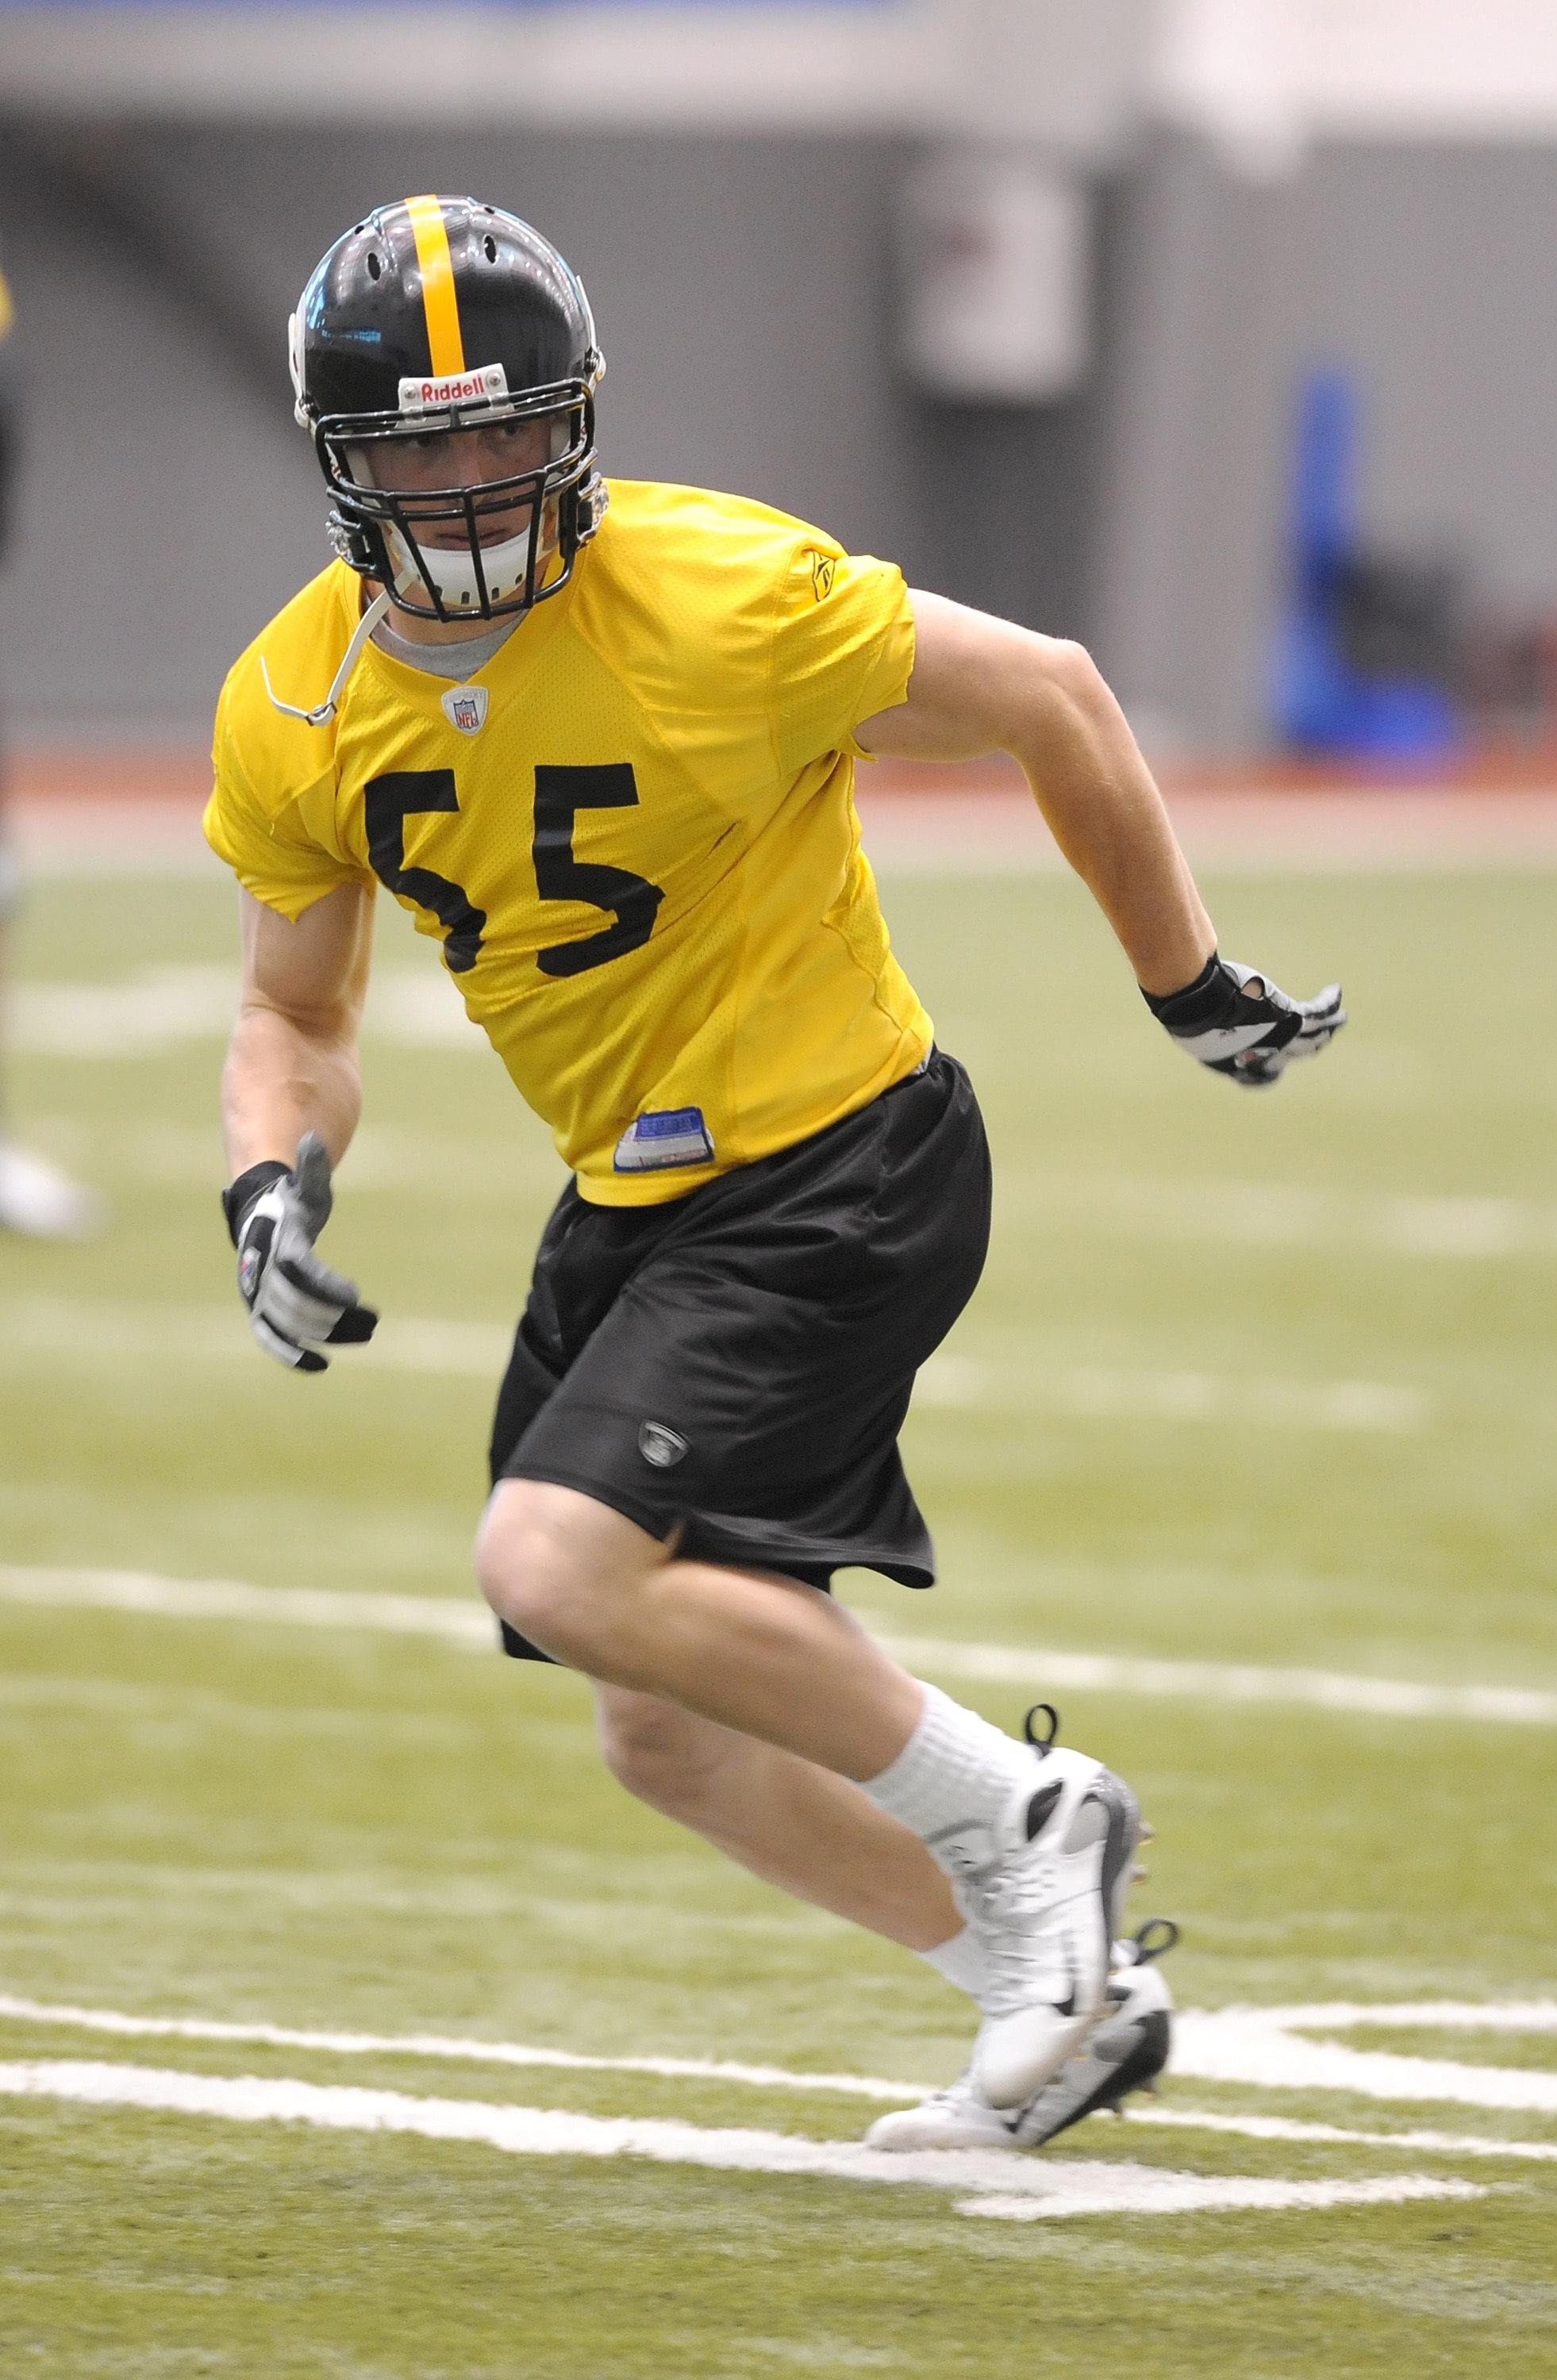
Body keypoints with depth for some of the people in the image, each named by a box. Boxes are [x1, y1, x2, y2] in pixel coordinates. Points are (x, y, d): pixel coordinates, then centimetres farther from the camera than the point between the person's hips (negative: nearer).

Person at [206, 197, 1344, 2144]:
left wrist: (1191, 986, 0)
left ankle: (1017, 1820, -7)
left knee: (560, 1566, -23)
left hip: (842, 1175, -7)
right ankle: (1051, 1991, 26)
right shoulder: (292, 712, -6)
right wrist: (275, 1180, -12)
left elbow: (1054, 702, -9)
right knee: (672, 1736, 9)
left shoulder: (718, 602, -23)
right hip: (630, 1199, 7)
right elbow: (296, 1016, 10)